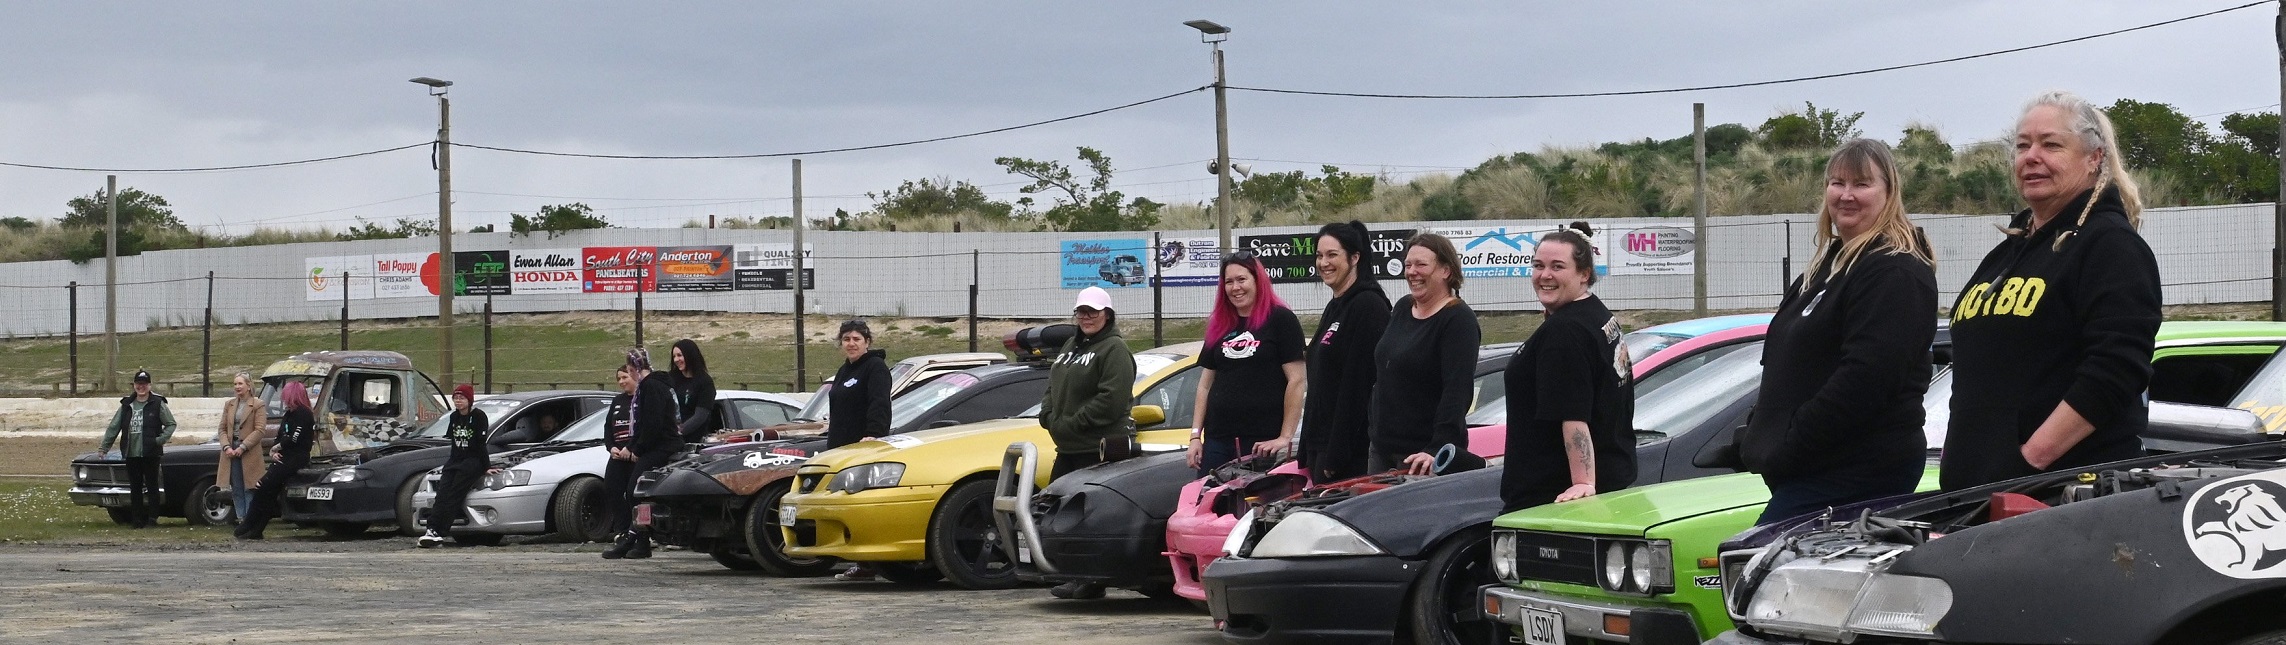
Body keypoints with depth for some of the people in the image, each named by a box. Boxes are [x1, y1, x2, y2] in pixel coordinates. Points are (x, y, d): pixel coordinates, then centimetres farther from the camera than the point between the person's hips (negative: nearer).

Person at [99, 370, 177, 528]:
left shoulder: (158, 404, -1)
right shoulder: (126, 405, 10)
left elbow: (171, 424, 2)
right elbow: (113, 427, 10)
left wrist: (160, 440, -12)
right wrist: (104, 447, 4)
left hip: (150, 455, -4)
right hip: (131, 455, 4)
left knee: (152, 487, -1)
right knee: (135, 489, 8)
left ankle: (152, 519, 4)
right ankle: (138, 520, 13)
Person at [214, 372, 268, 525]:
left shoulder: (258, 405, -4)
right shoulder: (229, 405, 13)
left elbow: (260, 430, -10)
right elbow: (222, 429, 11)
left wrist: (243, 447, -15)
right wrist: (226, 447, -6)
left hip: (250, 453, -5)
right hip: (231, 452, 5)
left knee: (249, 489, -1)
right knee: (236, 489, 6)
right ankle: (241, 519, 11)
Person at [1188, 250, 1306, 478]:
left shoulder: (1280, 319, -1)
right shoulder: (1218, 326, 16)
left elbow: (1297, 380, -7)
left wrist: (1285, 437, -13)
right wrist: (1195, 436, 10)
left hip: (1263, 442, -5)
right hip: (1217, 439, 5)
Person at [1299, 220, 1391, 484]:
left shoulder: (1368, 305, -12)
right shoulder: (1335, 307, 18)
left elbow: (1358, 386, -18)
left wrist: (1336, 455, -21)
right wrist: (1307, 452, 19)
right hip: (1320, 445, 9)